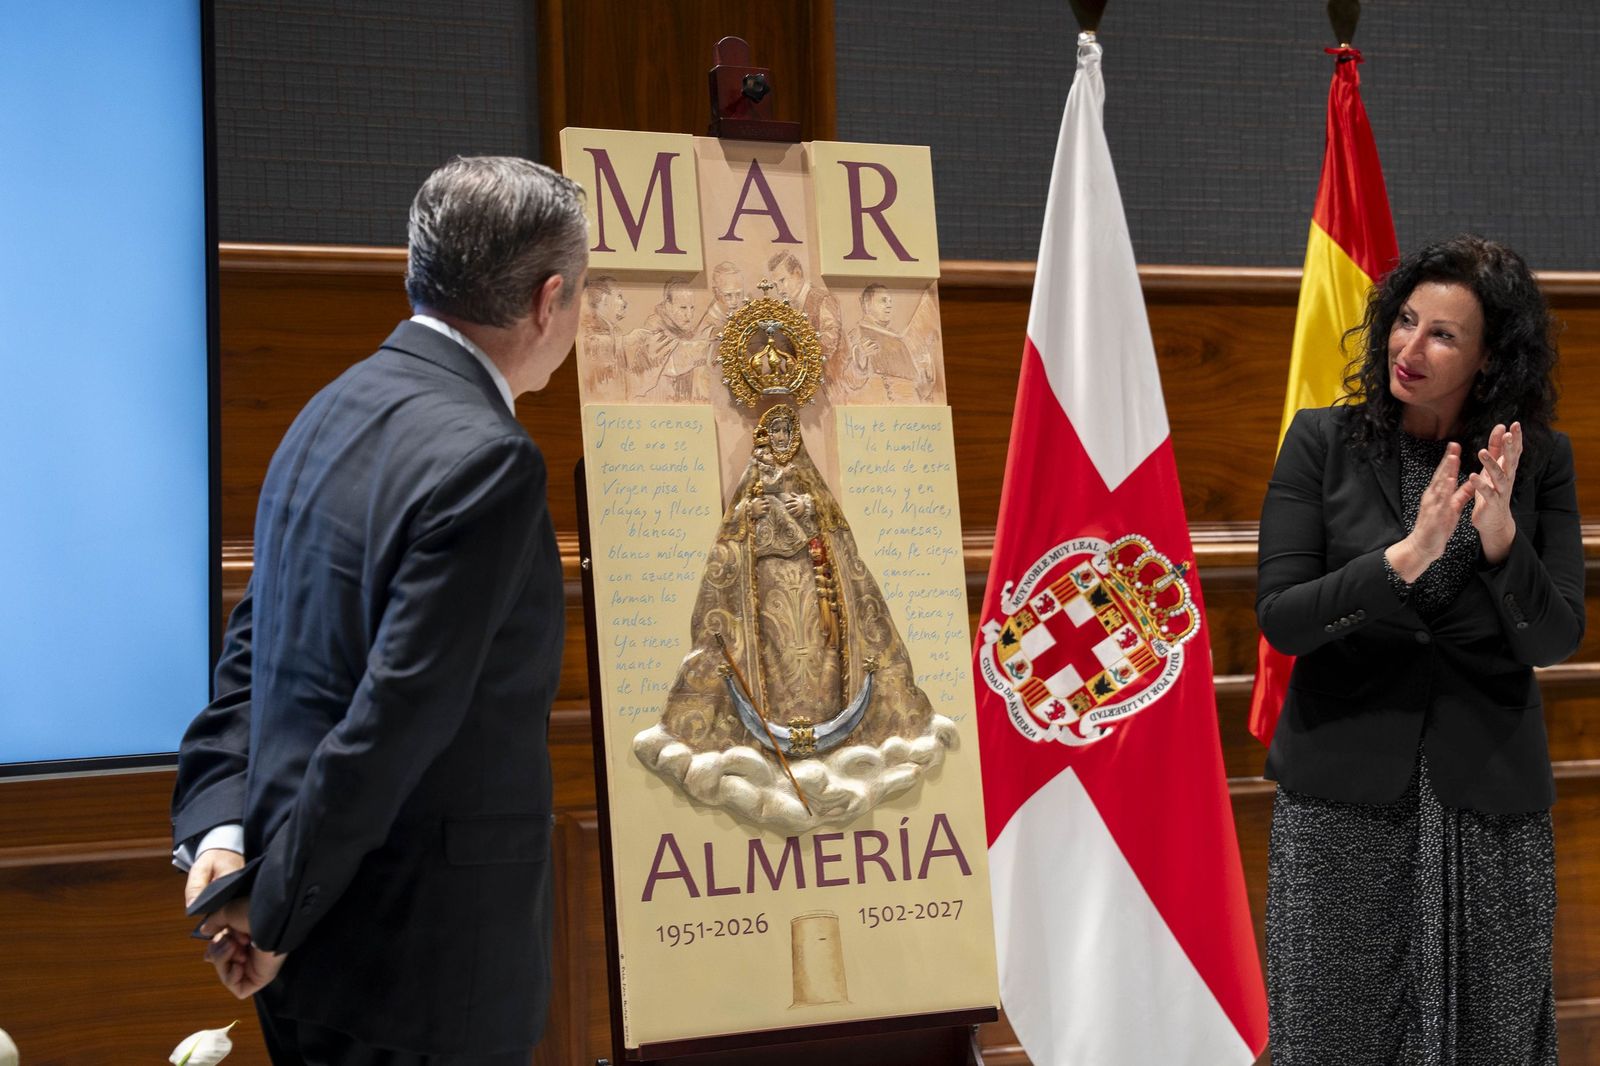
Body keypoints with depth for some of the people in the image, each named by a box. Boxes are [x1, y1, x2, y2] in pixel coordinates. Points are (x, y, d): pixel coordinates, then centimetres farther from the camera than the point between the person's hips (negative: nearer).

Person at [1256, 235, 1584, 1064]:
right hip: (1344, 793, -1)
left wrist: (1500, 539, -22)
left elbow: (1558, 639, -4)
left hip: (1488, 796, 1)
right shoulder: (1322, 442, -3)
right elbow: (1278, 619, -10)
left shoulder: (1539, 460, 0)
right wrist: (1401, 561, -24)